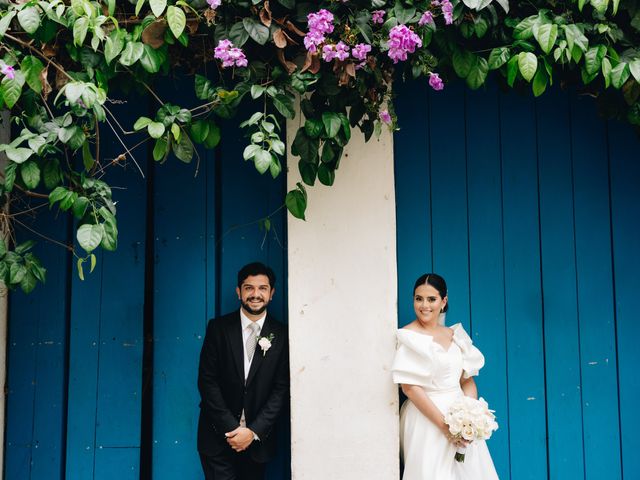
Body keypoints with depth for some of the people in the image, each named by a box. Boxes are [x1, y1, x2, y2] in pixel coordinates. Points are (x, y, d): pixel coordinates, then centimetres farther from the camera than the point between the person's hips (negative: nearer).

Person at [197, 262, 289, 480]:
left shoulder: (281, 335, 1)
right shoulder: (219, 327, 0)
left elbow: (282, 389, -1)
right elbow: (207, 380, -3)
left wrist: (253, 431, -9)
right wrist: (231, 428, -10)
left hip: (258, 436, 1)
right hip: (219, 435, -1)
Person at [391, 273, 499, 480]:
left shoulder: (455, 335, 9)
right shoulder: (409, 337, -7)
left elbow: (468, 380, 9)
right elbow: (410, 387, -14)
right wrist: (444, 424, -17)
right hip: (427, 420, -5)